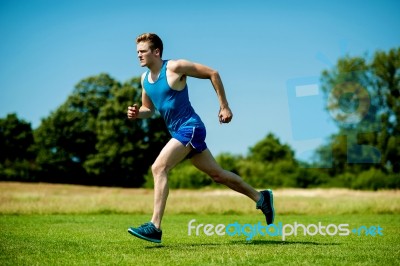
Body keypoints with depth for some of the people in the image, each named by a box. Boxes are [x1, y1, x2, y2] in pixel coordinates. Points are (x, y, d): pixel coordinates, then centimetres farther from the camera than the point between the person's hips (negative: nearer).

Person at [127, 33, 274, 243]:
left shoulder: (174, 67, -13)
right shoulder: (145, 78, 9)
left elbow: (212, 74, -7)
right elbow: (149, 109, 21)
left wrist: (224, 106, -6)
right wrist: (136, 113, -3)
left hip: (190, 128, -8)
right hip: (178, 132, 8)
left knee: (158, 168, -21)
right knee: (217, 174, 15)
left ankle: (155, 227, -21)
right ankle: (261, 198, 30)